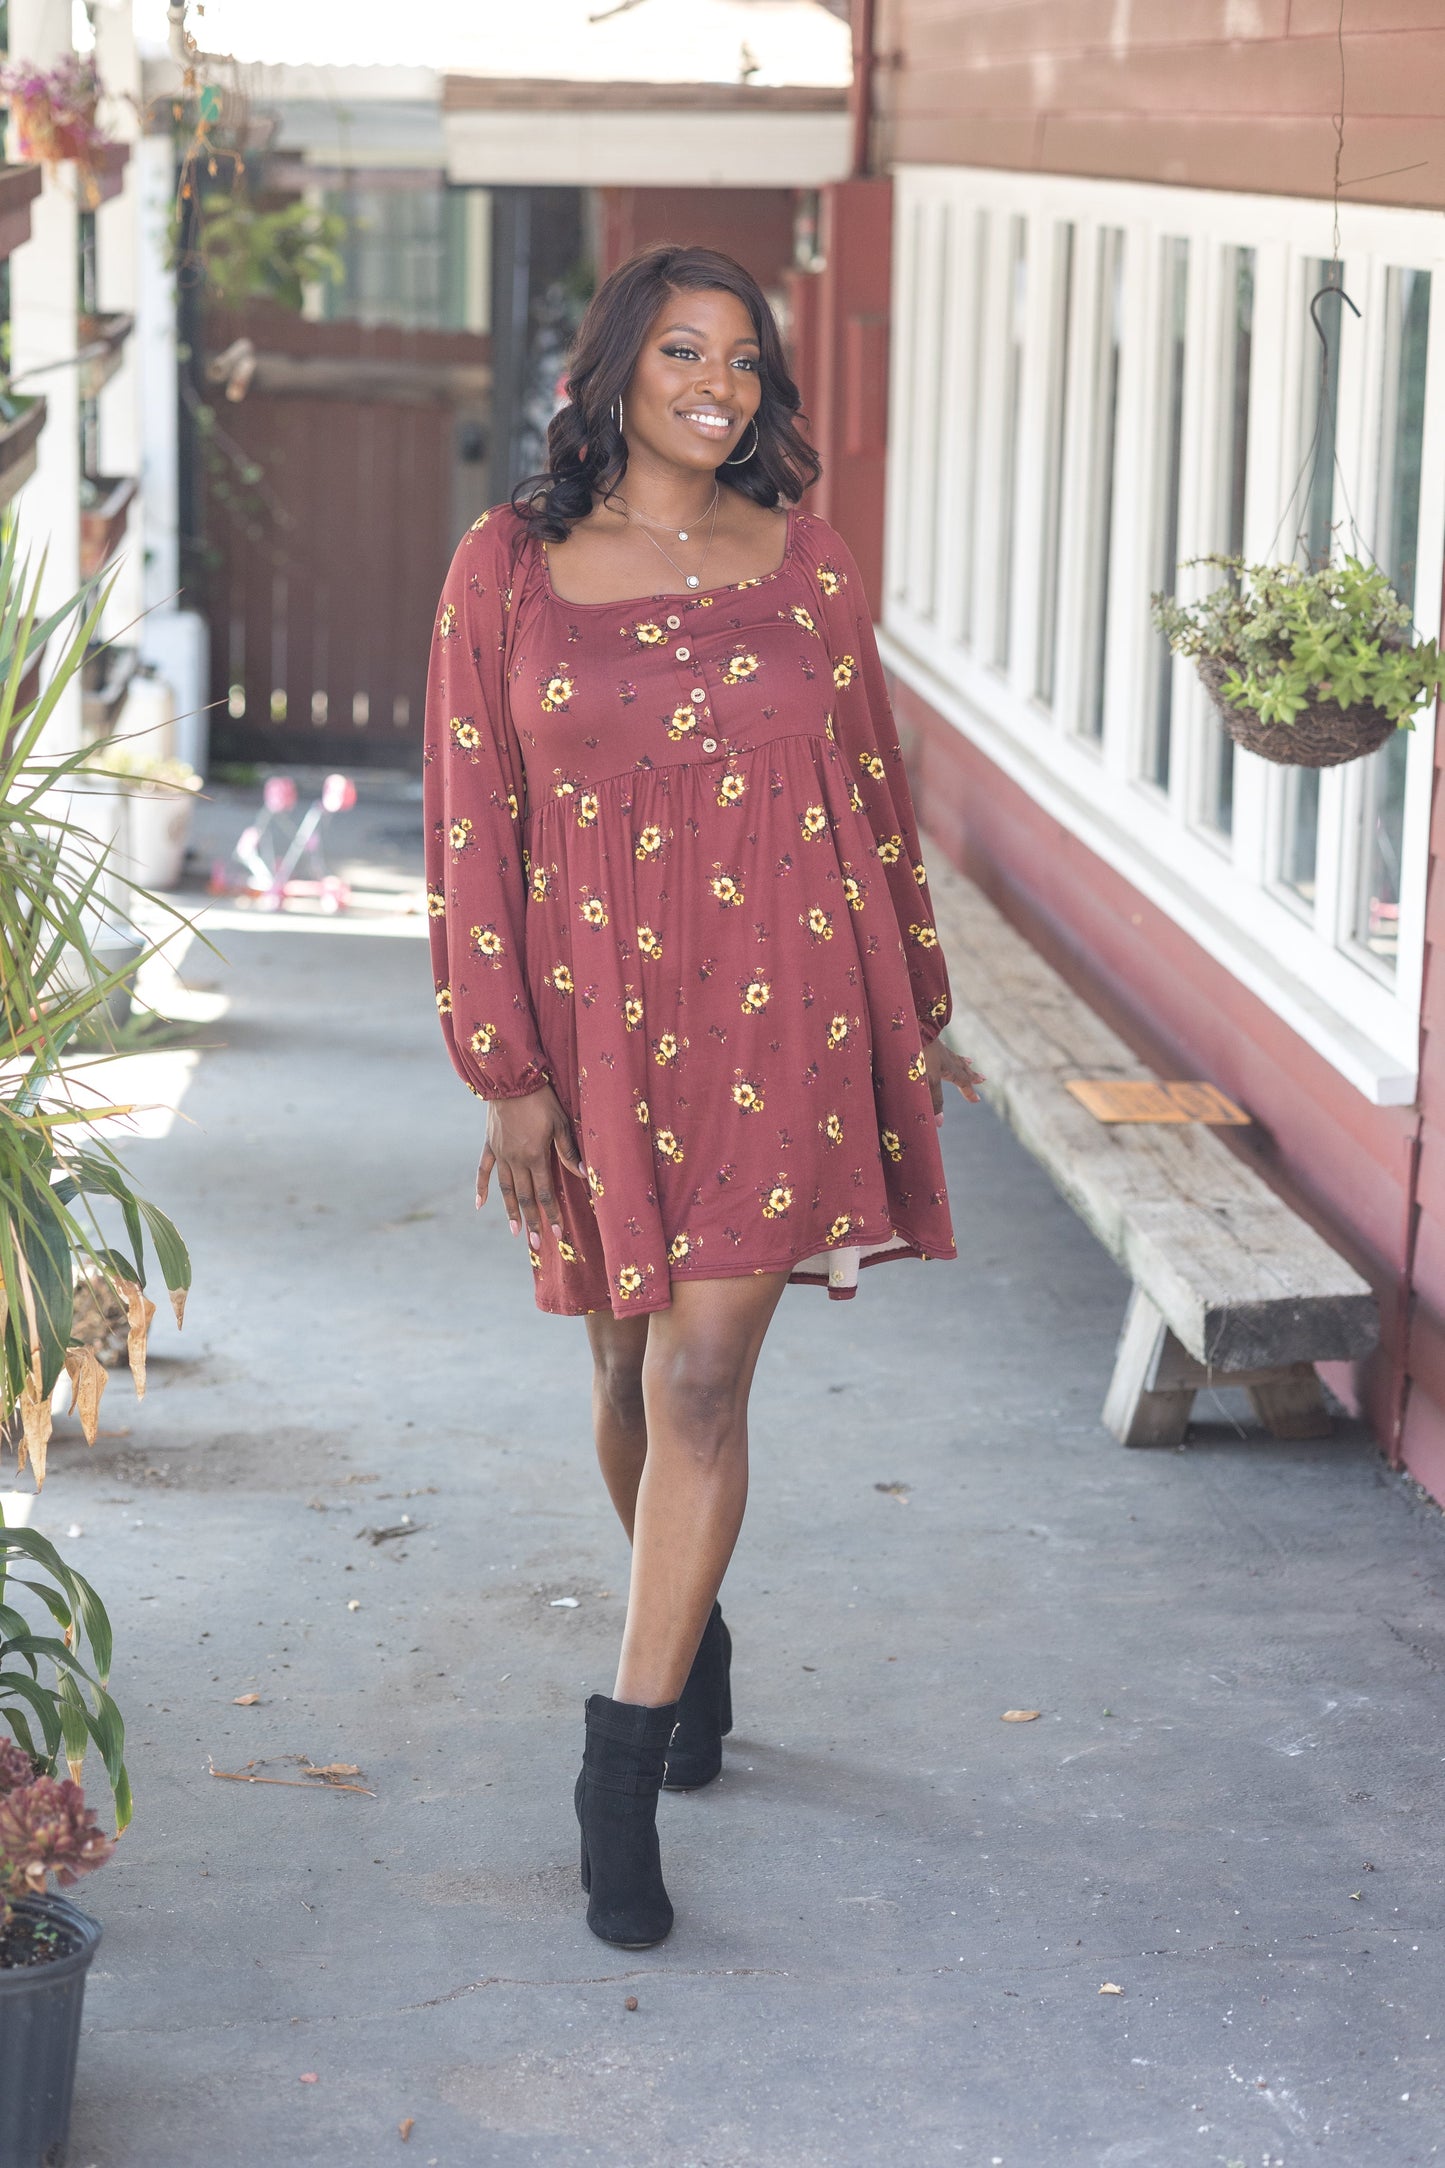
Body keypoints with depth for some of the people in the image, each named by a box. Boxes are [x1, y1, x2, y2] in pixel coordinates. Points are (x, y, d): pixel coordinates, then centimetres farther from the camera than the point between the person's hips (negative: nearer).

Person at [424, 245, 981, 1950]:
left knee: (700, 1379, -9)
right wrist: (504, 1075, -6)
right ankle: (693, 1634, 42)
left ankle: (622, 1766, -4)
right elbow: (472, 831, -2)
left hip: (784, 1015, 0)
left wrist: (918, 1013, 17)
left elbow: (875, 796, 12)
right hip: (600, 1024, 1)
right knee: (632, 1375, 14)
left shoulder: (809, 564, 4)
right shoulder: (506, 567, -1)